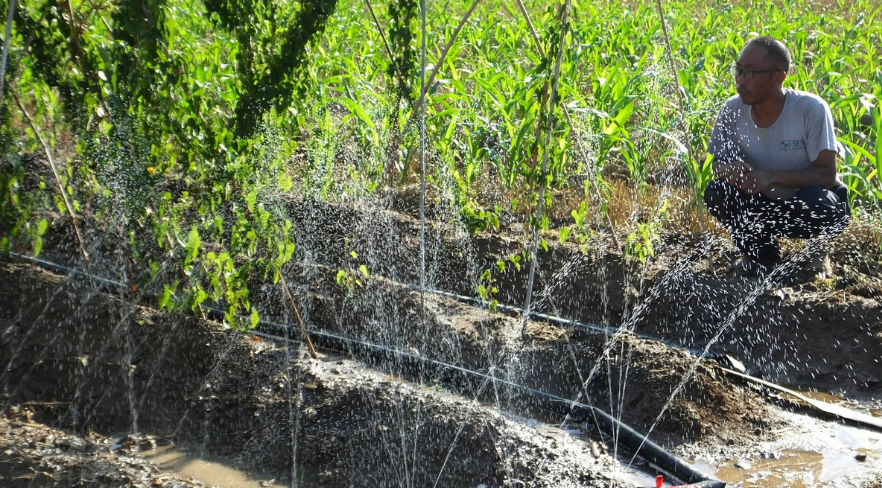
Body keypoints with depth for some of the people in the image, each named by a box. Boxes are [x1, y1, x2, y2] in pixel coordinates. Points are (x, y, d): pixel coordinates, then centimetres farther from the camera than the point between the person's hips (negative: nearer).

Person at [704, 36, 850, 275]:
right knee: (716, 193, -21)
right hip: (768, 203, 4)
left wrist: (772, 176, -38)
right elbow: (717, 162, -5)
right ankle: (762, 256, 4)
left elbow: (827, 174, -24)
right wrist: (730, 170, -31)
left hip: (812, 200, -4)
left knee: (816, 202, -37)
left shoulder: (811, 109, -24)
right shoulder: (733, 109, -14)